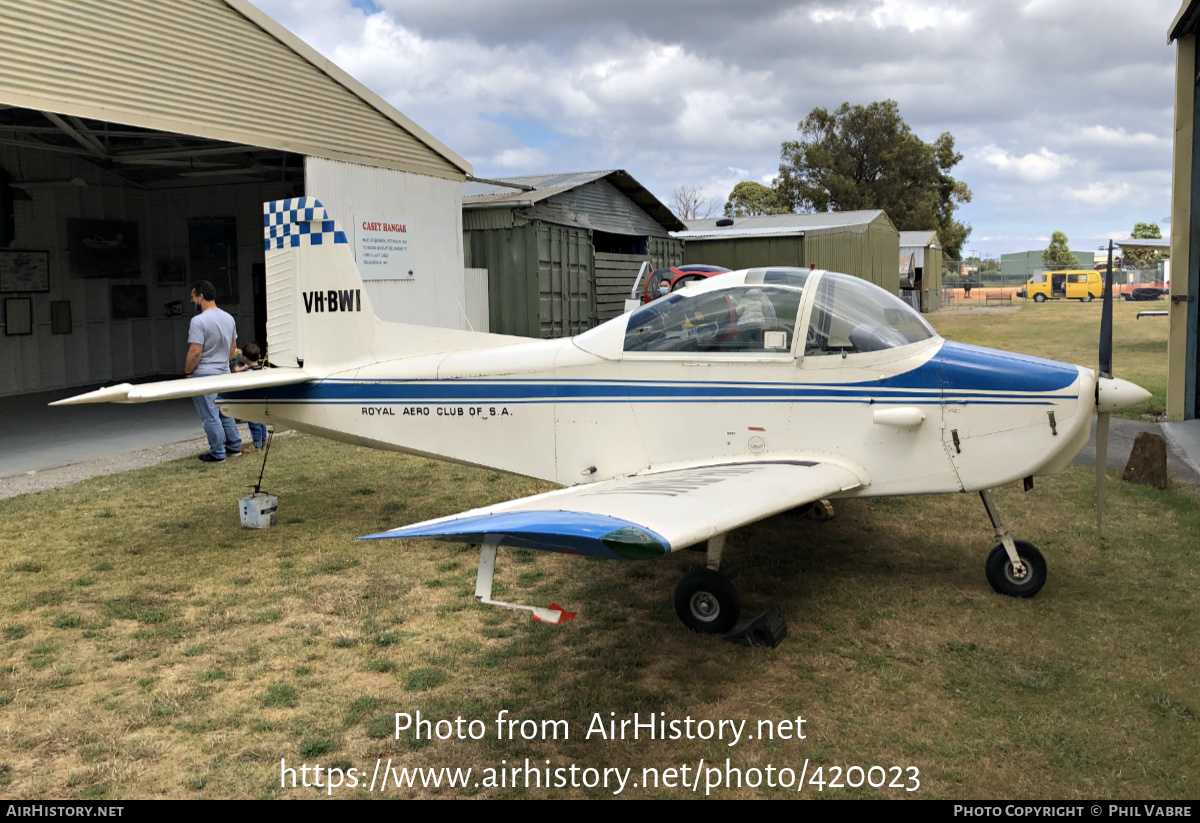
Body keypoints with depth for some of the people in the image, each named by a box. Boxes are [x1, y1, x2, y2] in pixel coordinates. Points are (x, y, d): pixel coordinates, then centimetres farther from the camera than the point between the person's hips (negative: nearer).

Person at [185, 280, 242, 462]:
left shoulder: (199, 321, -18)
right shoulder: (229, 318, 6)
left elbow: (195, 352, -21)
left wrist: (187, 372, -9)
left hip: (204, 375, -8)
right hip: (224, 373, 8)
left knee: (210, 416, 0)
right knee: (225, 412, 18)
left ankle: (217, 453, 5)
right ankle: (234, 447, 23)